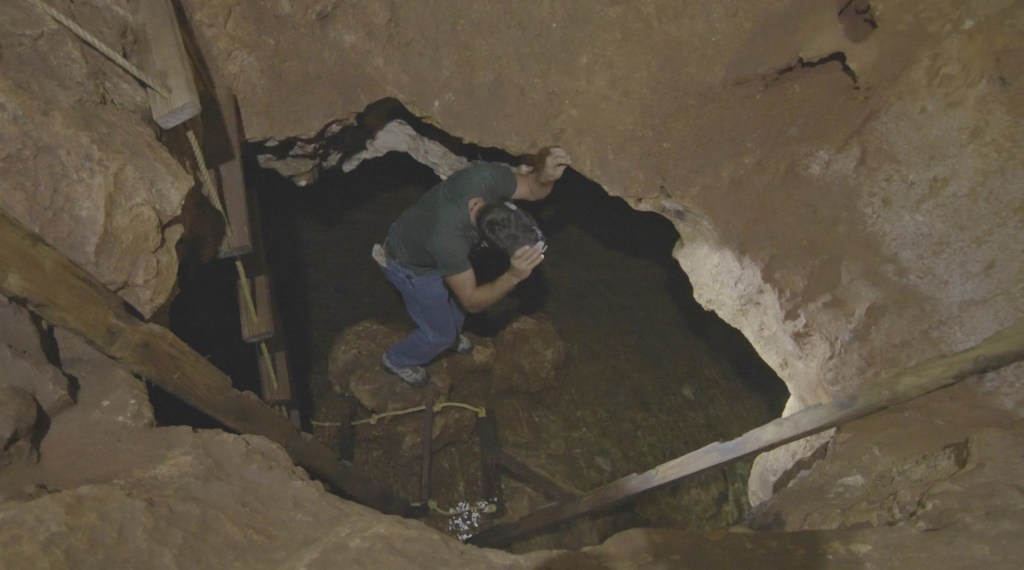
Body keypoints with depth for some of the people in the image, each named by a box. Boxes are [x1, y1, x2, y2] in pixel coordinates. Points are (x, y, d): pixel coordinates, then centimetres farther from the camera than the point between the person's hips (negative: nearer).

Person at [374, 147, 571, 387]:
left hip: (421, 237, 6)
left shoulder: (485, 176, -35)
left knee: (455, 300, 28)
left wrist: (547, 175, -43)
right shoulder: (447, 238, -47)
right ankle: (397, 360, 42)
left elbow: (533, 190, -18)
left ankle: (450, 337, 61)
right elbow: (472, 302, -34)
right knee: (441, 332, 13)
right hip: (410, 265, -6)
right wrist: (513, 277, -52)